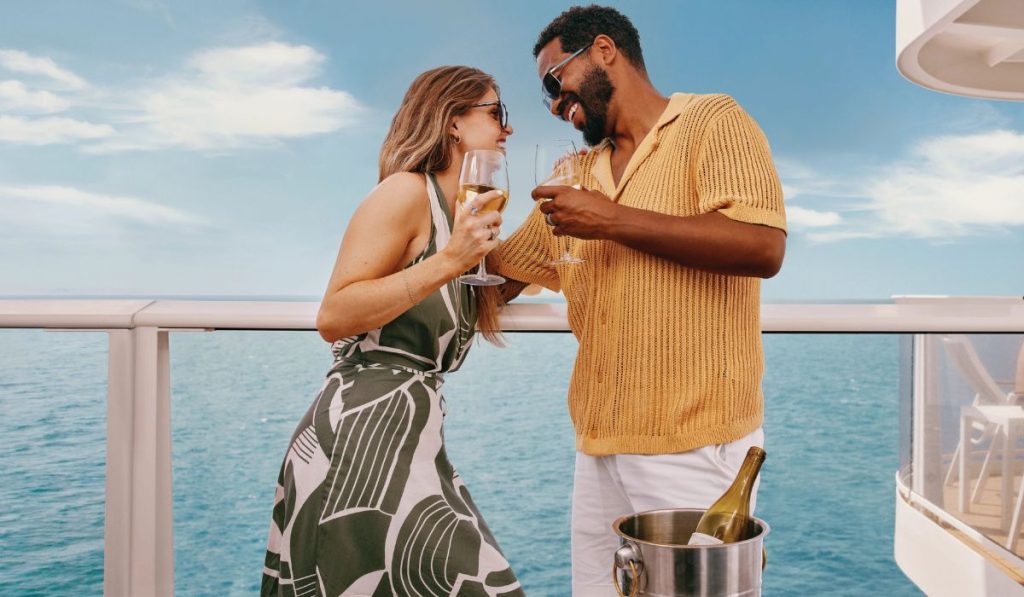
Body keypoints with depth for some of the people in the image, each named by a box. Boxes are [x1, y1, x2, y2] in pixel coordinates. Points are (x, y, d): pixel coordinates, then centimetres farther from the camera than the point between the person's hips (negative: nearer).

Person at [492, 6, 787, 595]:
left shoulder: (714, 121, -1)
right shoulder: (578, 175, 17)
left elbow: (763, 248, -17)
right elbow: (498, 274, 21)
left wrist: (612, 221, -14)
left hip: (695, 443, -6)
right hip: (599, 445, 6)